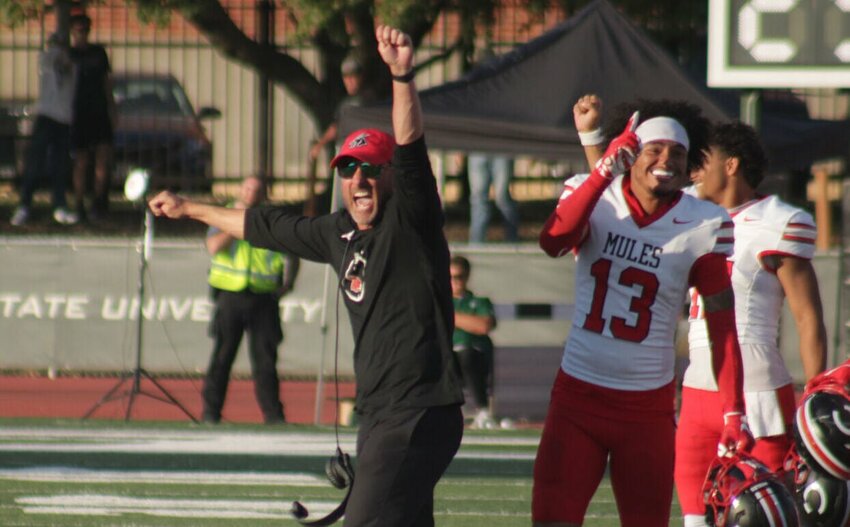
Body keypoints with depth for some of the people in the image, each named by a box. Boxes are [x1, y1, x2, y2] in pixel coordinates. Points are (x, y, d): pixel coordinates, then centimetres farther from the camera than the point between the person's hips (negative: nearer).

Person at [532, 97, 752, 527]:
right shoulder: (594, 197, -3)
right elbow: (553, 242, -26)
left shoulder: (703, 226, -4)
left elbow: (723, 328, -4)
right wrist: (605, 169, -35)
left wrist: (734, 414, -12)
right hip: (578, 395, -1)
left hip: (648, 406, 1)